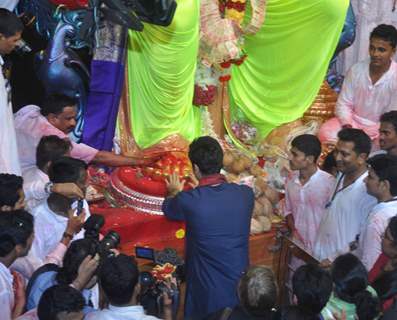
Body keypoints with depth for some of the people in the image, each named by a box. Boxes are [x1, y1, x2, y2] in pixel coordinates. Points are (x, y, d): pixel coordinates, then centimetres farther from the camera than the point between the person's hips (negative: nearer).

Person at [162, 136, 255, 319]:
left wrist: (174, 192, 26)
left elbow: (168, 209, 4)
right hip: (241, 283, 3)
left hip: (208, 289, -3)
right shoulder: (245, 194, -12)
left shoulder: (188, 201, -22)